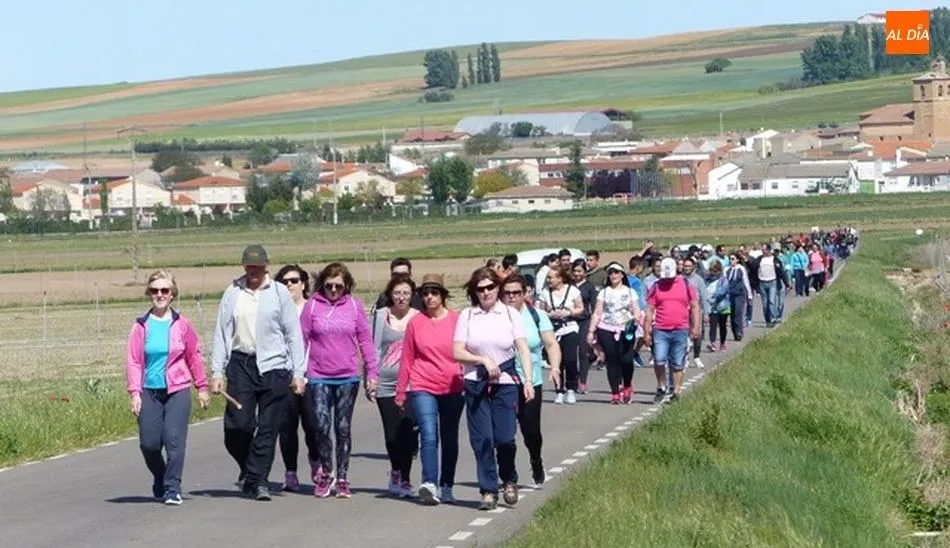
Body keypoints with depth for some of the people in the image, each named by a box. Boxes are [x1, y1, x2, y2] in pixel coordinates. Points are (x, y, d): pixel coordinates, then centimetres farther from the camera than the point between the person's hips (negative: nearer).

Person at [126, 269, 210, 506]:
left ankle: (173, 488, -3)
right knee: (149, 443, 1)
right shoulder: (141, 326, 3)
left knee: (174, 440, -10)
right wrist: (134, 392, -4)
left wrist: (202, 388, 13)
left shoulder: (182, 324, 2)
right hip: (149, 391, 1)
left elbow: (194, 357, 10)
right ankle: (160, 480, 28)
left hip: (177, 390, -1)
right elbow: (133, 360, 3)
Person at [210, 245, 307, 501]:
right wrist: (217, 371, 3)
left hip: (274, 367, -1)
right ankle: (248, 469, 20)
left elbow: (293, 334, 5)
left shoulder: (279, 293, 4)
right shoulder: (232, 293, 7)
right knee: (238, 425, -5)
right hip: (241, 364, 1)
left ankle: (257, 480, 4)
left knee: (268, 429, -2)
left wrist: (298, 373, 0)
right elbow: (221, 333, 9)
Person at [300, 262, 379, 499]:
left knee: (343, 428, 5)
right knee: (321, 427, -8)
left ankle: (342, 478, 13)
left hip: (348, 377, 1)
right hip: (319, 377, -1)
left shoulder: (354, 306, 4)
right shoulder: (312, 306, 1)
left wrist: (372, 373, 3)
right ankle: (324, 471, 14)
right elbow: (301, 339, 1)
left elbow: (365, 340, 6)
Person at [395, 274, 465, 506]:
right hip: (423, 388, -1)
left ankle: (446, 487, 19)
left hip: (453, 389, 2)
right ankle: (429, 483, -26)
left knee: (450, 439, 9)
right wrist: (401, 391, 9)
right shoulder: (416, 322, 3)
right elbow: (407, 359, 8)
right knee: (429, 435, -16)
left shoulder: (457, 320, 2)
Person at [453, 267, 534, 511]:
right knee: (482, 440, -3)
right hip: (476, 383, 0)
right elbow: (457, 352, 0)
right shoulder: (467, 316, 4)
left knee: (504, 438, -6)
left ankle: (509, 481, 20)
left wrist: (528, 380, -10)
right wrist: (484, 360, -12)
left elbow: (523, 349, 0)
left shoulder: (510, 314, 4)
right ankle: (488, 492, 5)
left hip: (506, 383, 0)